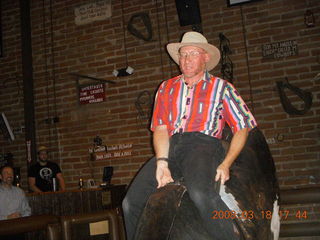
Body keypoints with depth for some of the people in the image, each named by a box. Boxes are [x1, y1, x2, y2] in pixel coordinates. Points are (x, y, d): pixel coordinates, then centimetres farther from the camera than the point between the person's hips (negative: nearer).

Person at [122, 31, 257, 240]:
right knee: (131, 203, -8)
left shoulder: (221, 87, 13)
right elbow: (160, 129, 9)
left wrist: (225, 165, -6)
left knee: (201, 194, -36)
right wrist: (162, 163, -8)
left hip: (203, 145, -4)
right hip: (170, 149, 4)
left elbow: (243, 127, 7)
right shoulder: (166, 88, 20)